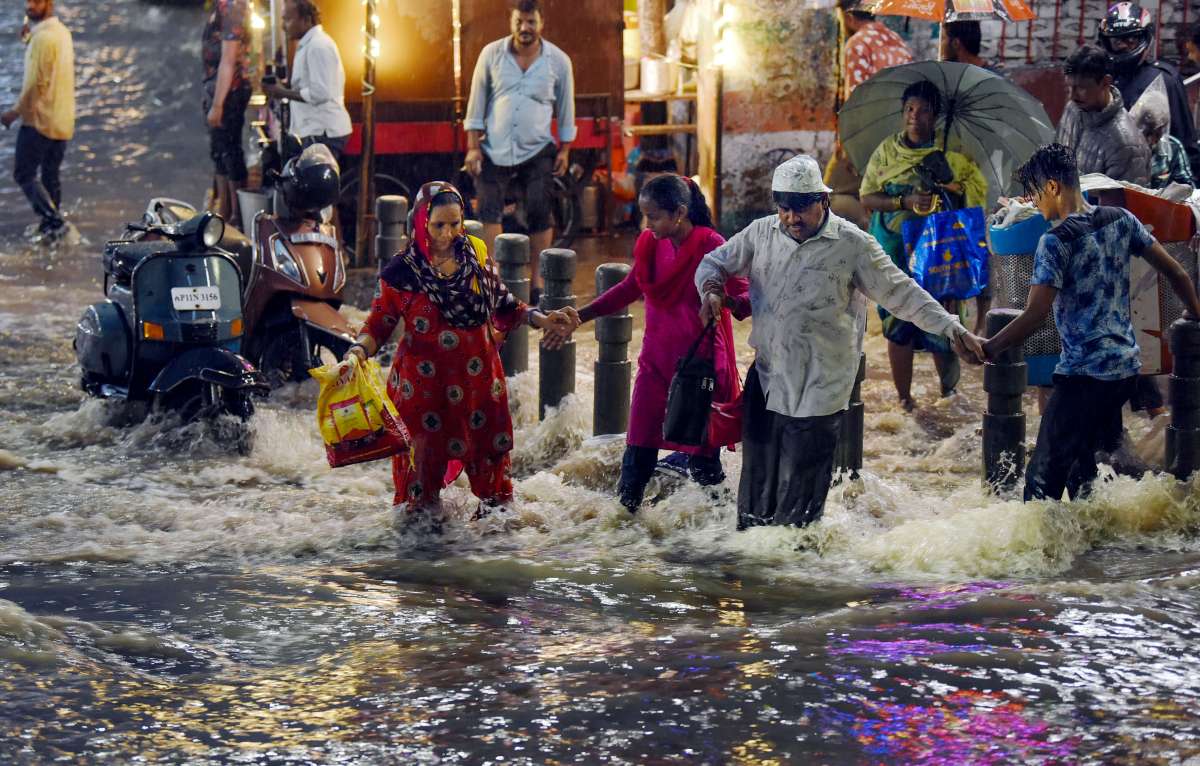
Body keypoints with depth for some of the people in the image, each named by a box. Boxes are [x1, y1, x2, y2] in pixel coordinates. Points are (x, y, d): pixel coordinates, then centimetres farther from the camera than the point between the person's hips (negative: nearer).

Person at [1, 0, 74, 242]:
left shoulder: (43, 38, -19)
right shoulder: (63, 32, 10)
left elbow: (36, 83, -20)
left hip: (39, 119, -9)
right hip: (63, 120, 9)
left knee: (23, 174, -1)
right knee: (50, 175, 16)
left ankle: (53, 220, -9)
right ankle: (52, 226, 20)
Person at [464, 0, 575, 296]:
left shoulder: (558, 60, -2)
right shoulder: (492, 54, -3)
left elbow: (566, 108, 7)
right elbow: (477, 102, 2)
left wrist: (564, 149, 6)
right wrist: (473, 146, -1)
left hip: (537, 152, 0)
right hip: (495, 150, 0)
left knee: (539, 214, -1)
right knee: (489, 212, -6)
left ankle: (538, 278, 8)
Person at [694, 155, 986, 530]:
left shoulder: (852, 244, -6)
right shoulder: (761, 233, 6)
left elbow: (901, 294, -4)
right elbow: (715, 262, 19)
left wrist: (953, 330, -13)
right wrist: (712, 288, -5)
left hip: (818, 387, -4)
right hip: (767, 377, 4)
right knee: (757, 477, 11)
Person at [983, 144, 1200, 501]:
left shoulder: (1055, 242, -15)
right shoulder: (1121, 221, 5)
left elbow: (1035, 315, -19)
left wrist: (987, 348, -8)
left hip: (1083, 375, -8)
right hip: (1126, 368, 8)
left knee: (1044, 477, -5)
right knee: (1082, 468, 16)